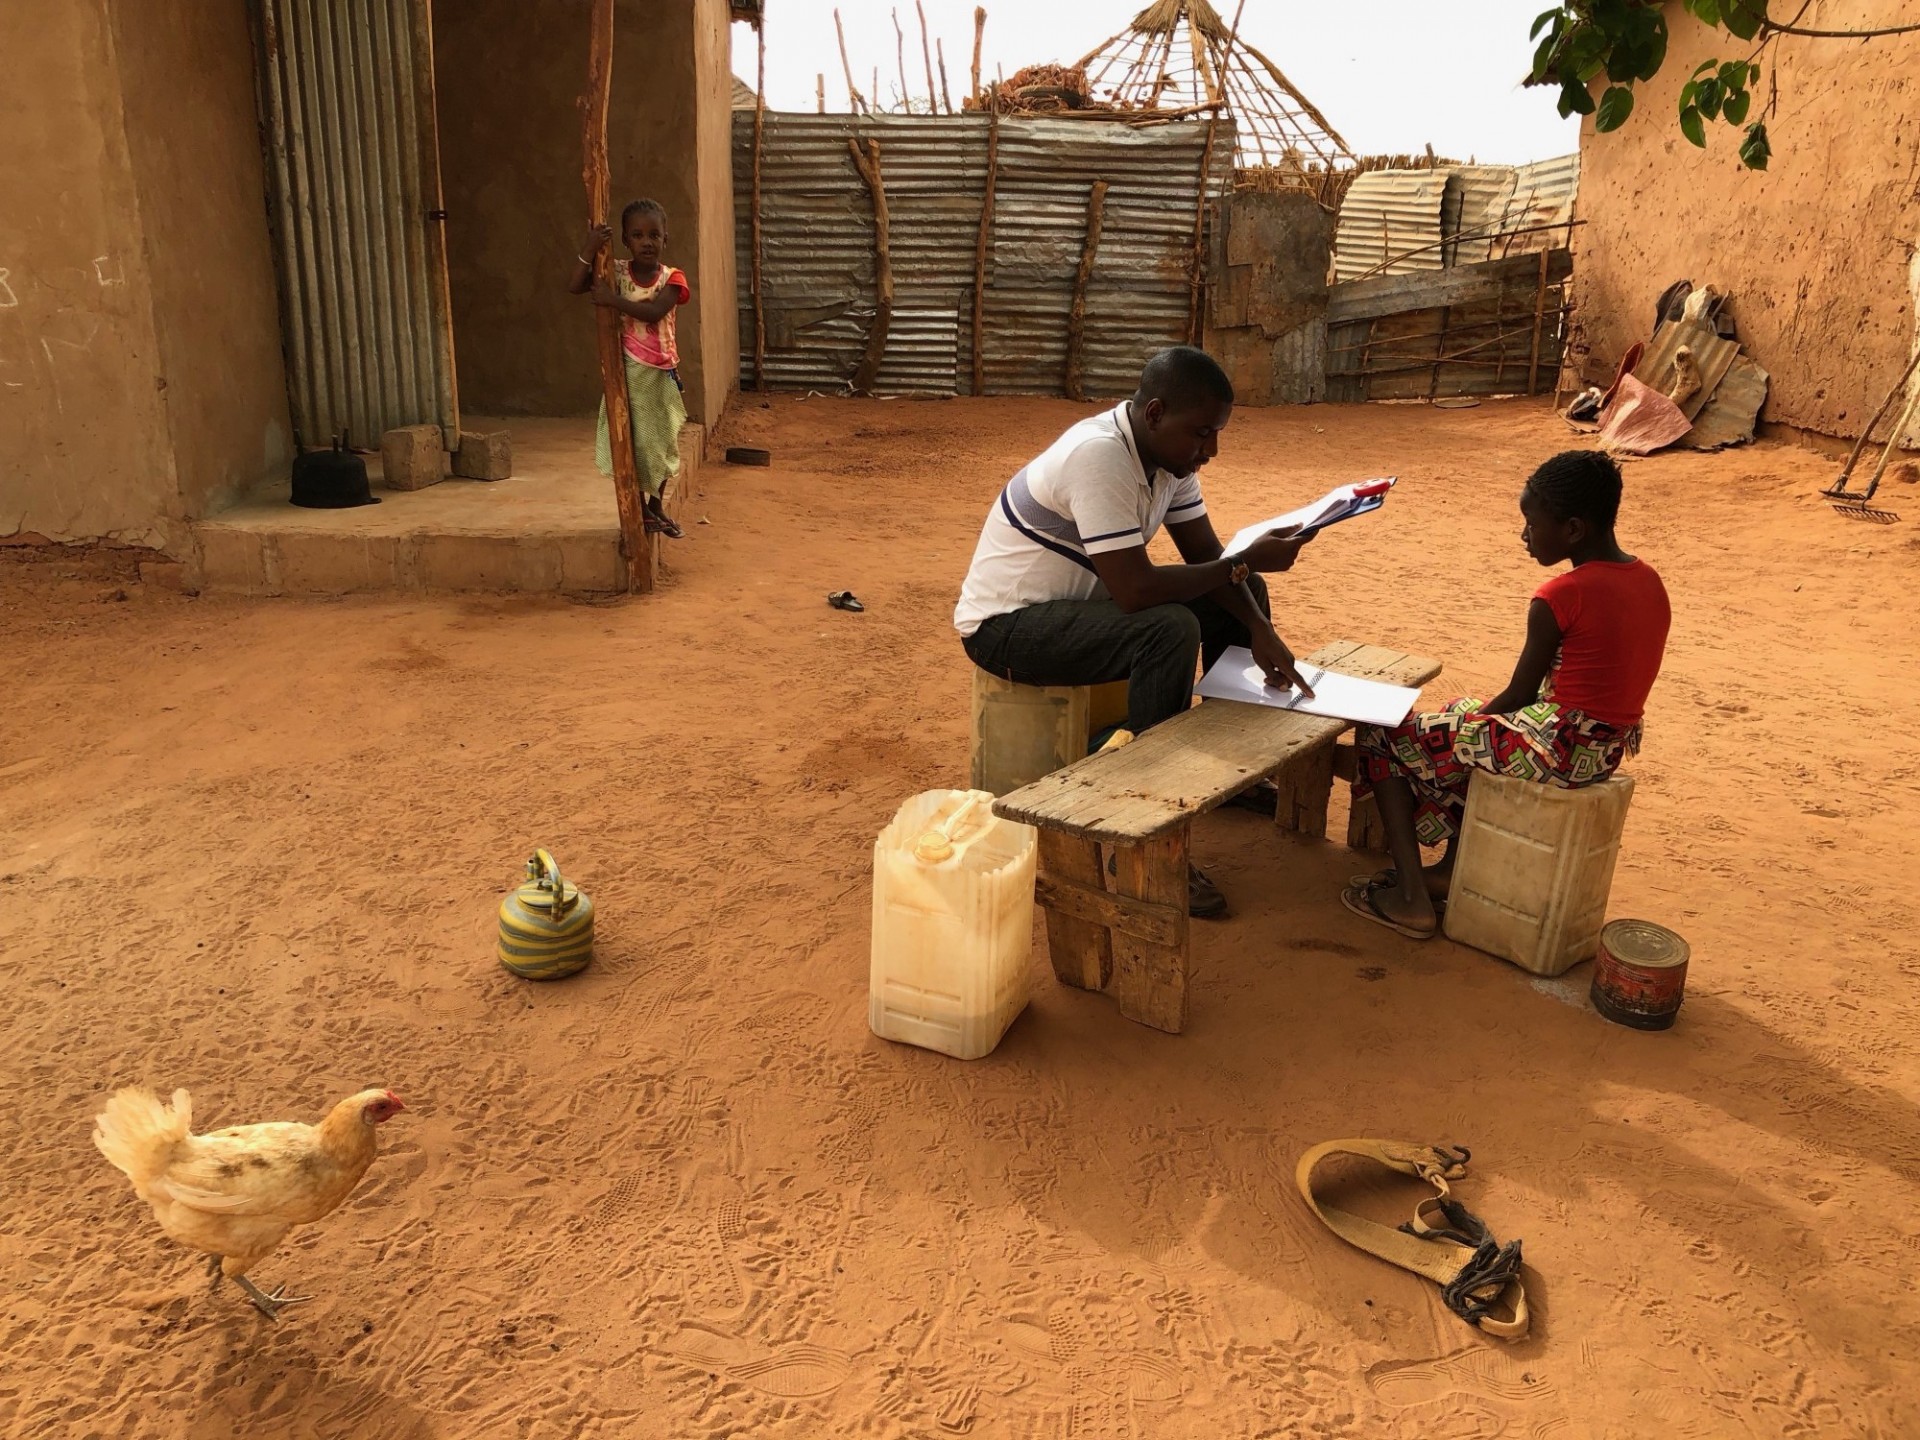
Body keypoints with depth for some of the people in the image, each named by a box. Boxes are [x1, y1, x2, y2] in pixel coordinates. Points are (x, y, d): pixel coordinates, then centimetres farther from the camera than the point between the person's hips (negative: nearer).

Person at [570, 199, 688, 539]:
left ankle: (656, 505, 30)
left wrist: (614, 300, -31)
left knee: (660, 440, 13)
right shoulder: (616, 272, -4)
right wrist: (589, 249, -28)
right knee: (630, 441, 2)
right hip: (625, 370, -1)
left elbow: (654, 313, -24)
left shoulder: (672, 278, -6)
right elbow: (575, 286, -17)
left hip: (660, 373, 1)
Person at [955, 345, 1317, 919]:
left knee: (1243, 597, 6)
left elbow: (1205, 556, 2)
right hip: (1004, 624, -9)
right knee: (1171, 629, -31)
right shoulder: (1098, 457, -30)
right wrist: (1246, 562, -25)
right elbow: (1135, 590, -34)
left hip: (1079, 598, 9)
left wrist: (1260, 630, -14)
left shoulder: (1167, 452, -2)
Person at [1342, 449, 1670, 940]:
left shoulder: (1559, 597, -21)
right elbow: (1594, 681, 12)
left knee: (1385, 735, 4)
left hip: (1557, 749, -9)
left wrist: (1475, 716, 8)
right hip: (1608, 746, 9)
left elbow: (1519, 696, -13)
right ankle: (1452, 869, 32)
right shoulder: (1649, 581, 4)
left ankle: (1411, 896, 5)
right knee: (1466, 717, 33)